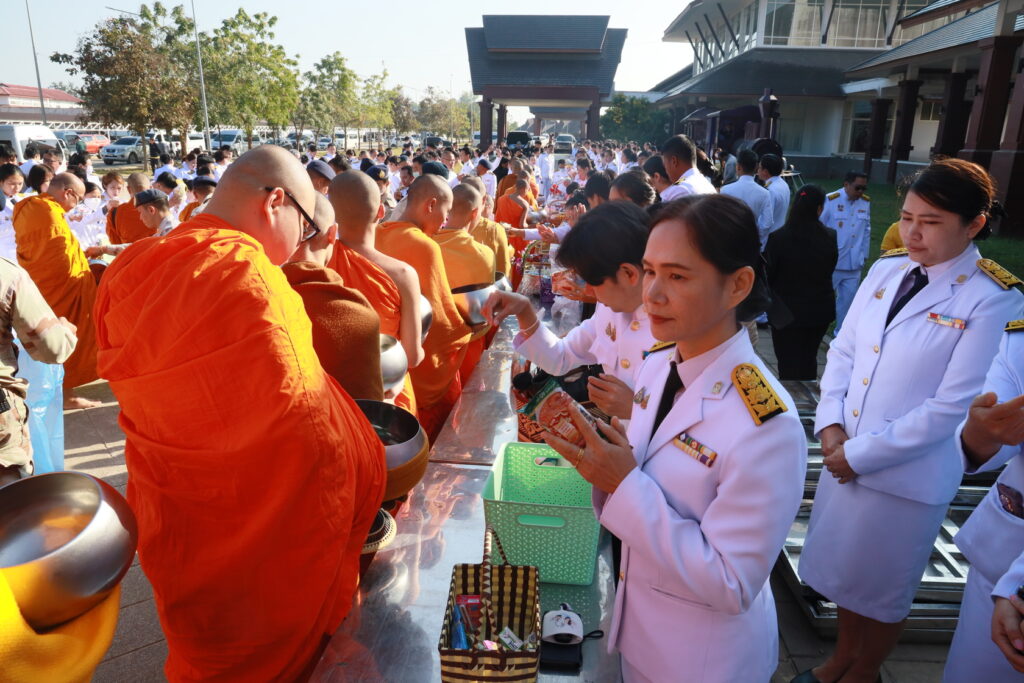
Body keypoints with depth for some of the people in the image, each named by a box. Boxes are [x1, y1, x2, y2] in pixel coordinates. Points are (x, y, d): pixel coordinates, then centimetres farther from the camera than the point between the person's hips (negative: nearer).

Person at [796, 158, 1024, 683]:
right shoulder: (885, 271, 1)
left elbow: (950, 408, -18)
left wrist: (860, 453, -16)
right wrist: (830, 423, -7)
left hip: (907, 476, -5)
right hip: (845, 458, 5)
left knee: (882, 591, 16)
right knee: (845, 572, 23)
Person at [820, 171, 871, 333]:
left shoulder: (866, 202, 4)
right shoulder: (830, 201, -12)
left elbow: (866, 230, 11)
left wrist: (864, 255, 11)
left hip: (854, 264, 4)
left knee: (848, 299, 10)